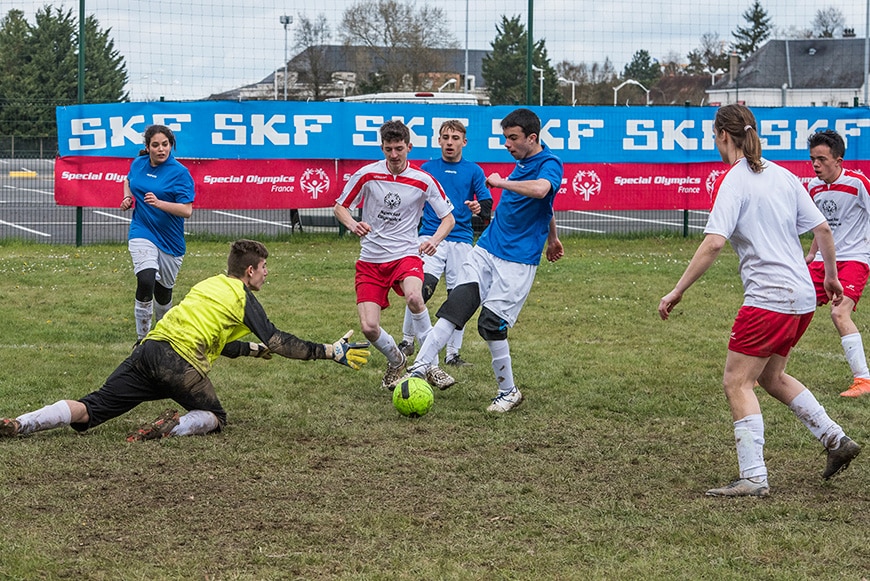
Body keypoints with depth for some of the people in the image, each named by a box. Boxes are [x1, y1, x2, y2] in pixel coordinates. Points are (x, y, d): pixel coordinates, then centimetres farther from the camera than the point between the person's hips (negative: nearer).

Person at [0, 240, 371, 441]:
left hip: (150, 348, 6)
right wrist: (330, 352, 0)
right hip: (181, 362, -6)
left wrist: (254, 349, 43)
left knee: (92, 409, 3)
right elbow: (276, 341, 0)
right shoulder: (243, 297, 6)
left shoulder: (211, 284, 28)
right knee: (215, 417, 14)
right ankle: (173, 426, -18)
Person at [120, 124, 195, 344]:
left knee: (163, 292, 13)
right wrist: (128, 198, 6)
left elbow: (187, 210, -19)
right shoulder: (138, 164, 2)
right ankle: (141, 339, -15)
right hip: (142, 233, 1)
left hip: (170, 241, -1)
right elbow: (128, 180, 27)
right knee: (146, 281, -24)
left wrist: (159, 203, -32)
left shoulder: (180, 173, -12)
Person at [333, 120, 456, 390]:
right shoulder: (367, 174, -4)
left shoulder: (423, 181, -4)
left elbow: (448, 217, 6)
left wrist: (434, 240, -15)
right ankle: (396, 361, 24)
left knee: (413, 296, -36)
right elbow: (339, 207, 7)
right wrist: (353, 225, -15)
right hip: (370, 259, 2)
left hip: (405, 254, -2)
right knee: (369, 327, -10)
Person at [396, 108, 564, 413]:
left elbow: (540, 191, -37)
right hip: (486, 249, 7)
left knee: (491, 323, -11)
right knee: (456, 304, -9)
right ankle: (419, 367, -14)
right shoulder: (522, 161, 13)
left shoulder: (549, 164, -13)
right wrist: (552, 237, 42)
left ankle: (509, 392, 6)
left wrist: (501, 182, -23)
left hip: (518, 261, -7)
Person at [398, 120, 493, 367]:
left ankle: (453, 353, 13)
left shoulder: (473, 170, 8)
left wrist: (479, 208, -18)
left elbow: (488, 206, 4)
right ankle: (407, 340, -4)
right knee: (420, 289, -20)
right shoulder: (427, 168, 11)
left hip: (461, 240, 1)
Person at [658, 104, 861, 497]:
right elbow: (822, 229, 11)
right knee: (771, 376, 23)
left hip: (768, 299, -8)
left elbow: (714, 243, -20)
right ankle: (835, 439, 20)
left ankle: (754, 478, -8)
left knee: (737, 383, -2)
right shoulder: (783, 176, 11)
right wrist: (831, 276, 25)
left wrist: (677, 291, -16)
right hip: (802, 296, 8)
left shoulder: (732, 181, -10)